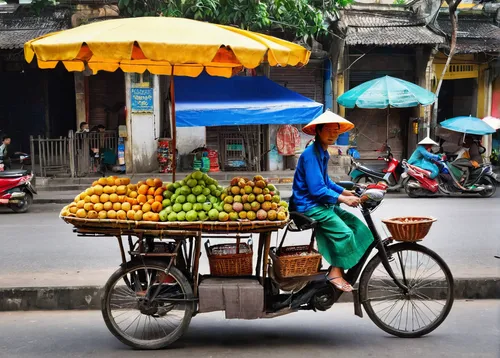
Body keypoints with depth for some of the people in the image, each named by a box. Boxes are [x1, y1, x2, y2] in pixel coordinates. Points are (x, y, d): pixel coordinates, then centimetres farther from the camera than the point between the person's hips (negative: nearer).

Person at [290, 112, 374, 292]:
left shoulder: (323, 153, 14)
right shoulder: (311, 154, -18)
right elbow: (317, 189, -23)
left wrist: (345, 192, 9)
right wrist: (343, 199, -19)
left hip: (321, 203, 10)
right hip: (309, 206, -10)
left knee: (357, 225, 2)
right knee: (343, 232, -21)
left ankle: (338, 268, 6)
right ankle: (335, 273, -7)